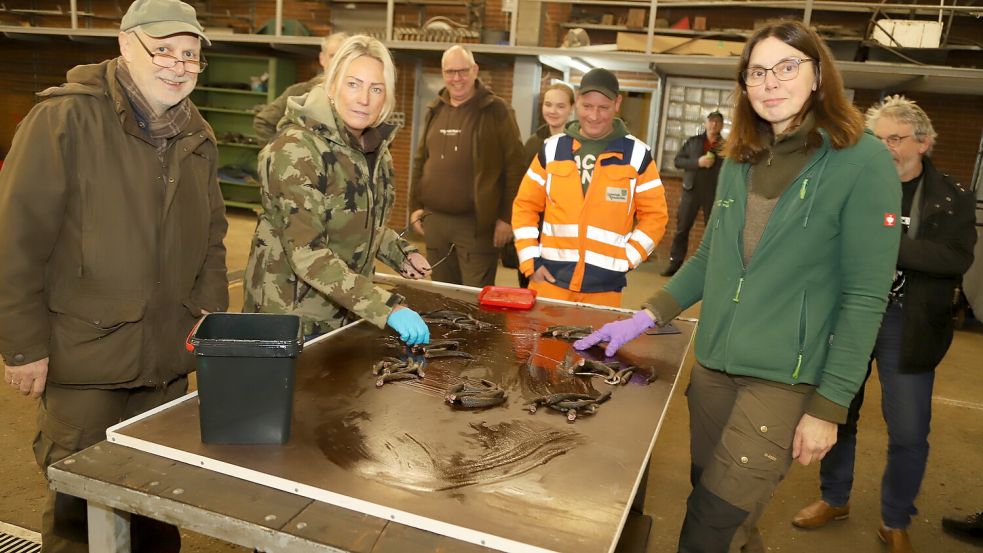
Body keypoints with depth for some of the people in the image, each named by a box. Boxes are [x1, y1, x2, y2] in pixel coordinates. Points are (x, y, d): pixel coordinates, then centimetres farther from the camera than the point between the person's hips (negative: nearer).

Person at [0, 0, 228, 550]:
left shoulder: (198, 137, 8)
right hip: (85, 358, -5)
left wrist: (211, 309, 4)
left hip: (169, 359, 5)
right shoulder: (65, 119, -11)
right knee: (82, 498, 9)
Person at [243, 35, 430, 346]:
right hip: (292, 315, -7)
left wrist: (402, 254, 1)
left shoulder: (376, 147, 1)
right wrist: (388, 308, -36)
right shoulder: (297, 149, -22)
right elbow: (308, 254, -30)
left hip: (347, 314, 7)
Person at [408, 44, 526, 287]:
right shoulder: (435, 111, 12)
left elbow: (514, 165, -8)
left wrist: (507, 216, -12)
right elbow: (420, 161, 18)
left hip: (477, 222, -5)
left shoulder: (496, 110, -5)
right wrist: (415, 205, 12)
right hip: (434, 219, 5)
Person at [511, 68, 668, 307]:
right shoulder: (552, 149, 4)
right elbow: (525, 206, 8)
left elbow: (655, 216, 4)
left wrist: (625, 260, -5)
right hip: (550, 279, 1)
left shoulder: (637, 155, 0)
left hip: (604, 287, -1)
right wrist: (530, 261, 0)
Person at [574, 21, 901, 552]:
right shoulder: (739, 162, 7)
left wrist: (830, 406, -12)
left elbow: (865, 298, -10)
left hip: (783, 379, -5)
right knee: (714, 506, 19)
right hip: (712, 365, 6)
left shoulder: (863, 161, -10)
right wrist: (644, 317, 4)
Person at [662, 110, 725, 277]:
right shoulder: (693, 141, 8)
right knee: (682, 228, 0)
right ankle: (675, 262, 6)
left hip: (714, 193, 0)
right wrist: (698, 162, -14)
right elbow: (678, 160, 1)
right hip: (692, 190, 0)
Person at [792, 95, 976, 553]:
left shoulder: (951, 198, -1)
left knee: (909, 435, 6)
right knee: (837, 414, 14)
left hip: (907, 327, 0)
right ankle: (835, 499, 36)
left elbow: (957, 258, -15)